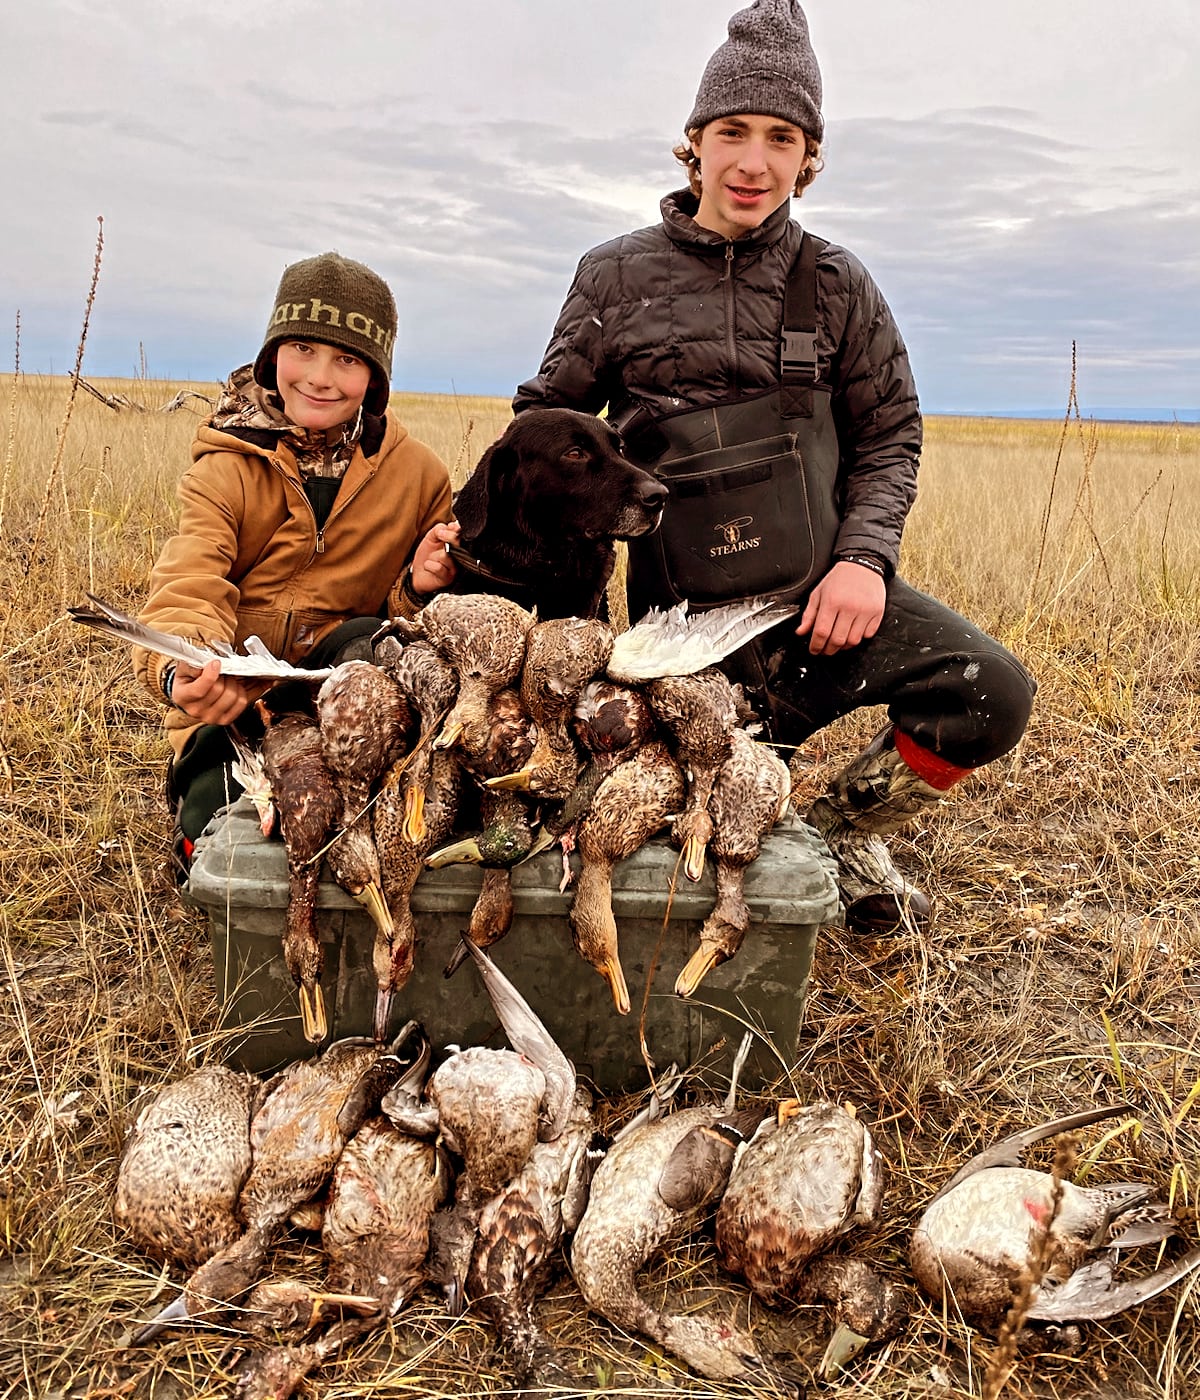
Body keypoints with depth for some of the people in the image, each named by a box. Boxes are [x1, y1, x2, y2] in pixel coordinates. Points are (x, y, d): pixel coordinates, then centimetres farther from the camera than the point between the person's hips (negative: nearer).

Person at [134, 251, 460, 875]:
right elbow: (186, 592, -21)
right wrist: (184, 674, -44)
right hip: (232, 705, -1)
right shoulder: (226, 469, -5)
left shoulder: (419, 473, 0)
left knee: (376, 641, -32)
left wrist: (420, 588, -18)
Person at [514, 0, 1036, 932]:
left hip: (822, 588, 2)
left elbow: (891, 434, 9)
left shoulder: (835, 284, 6)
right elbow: (546, 420, 12)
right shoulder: (618, 277, 3)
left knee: (994, 695, -17)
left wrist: (865, 557, -8)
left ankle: (845, 829, 10)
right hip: (690, 612, -1)